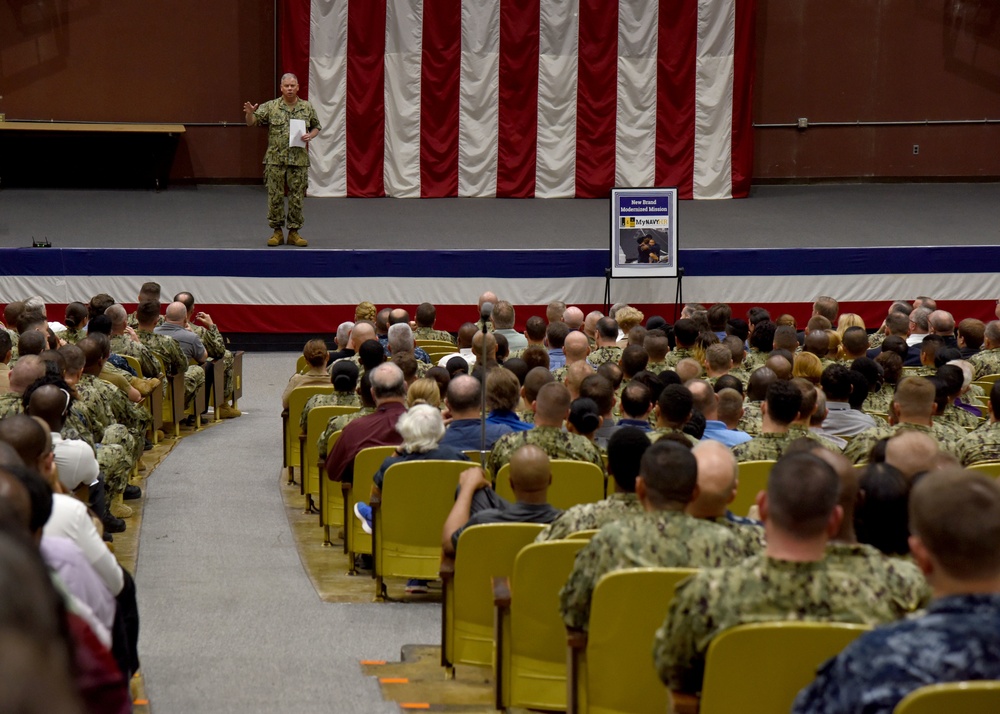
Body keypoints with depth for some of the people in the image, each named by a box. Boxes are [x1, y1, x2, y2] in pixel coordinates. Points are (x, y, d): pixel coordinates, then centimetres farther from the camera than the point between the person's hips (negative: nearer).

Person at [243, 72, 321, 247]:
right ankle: (277, 231, 11)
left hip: (299, 161, 1)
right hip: (275, 160, -1)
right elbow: (252, 122, -2)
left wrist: (310, 136, -5)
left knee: (297, 198, 3)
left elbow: (316, 127, 16)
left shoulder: (307, 108, 6)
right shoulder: (271, 107, 0)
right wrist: (249, 113, -24)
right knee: (275, 196, 1)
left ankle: (294, 232, 12)